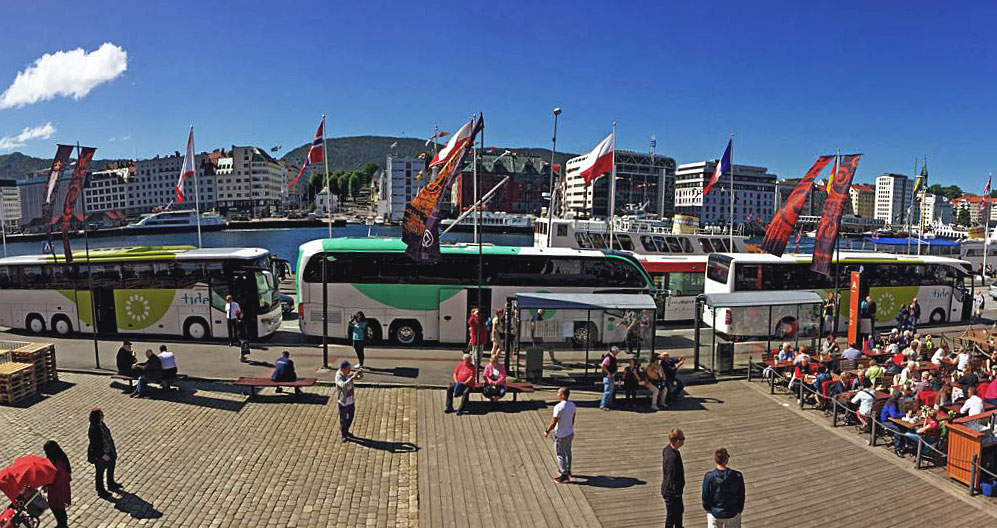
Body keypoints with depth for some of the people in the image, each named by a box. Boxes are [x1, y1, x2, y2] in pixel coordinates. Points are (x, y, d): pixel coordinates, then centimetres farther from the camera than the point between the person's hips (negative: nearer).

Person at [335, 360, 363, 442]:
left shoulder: (349, 374, -4)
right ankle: (343, 435, 24)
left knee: (351, 416, 21)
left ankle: (346, 431, 42)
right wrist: (352, 377, -45)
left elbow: (360, 377, 0)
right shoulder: (338, 377, -22)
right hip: (343, 402, -7)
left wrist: (361, 372, -23)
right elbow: (343, 385, -40)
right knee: (343, 419, 7)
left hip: (351, 400, 7)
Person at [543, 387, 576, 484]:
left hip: (561, 435, -8)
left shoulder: (559, 407, -28)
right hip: (570, 433, 8)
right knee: (567, 452, 23)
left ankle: (564, 475, 16)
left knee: (560, 454, 7)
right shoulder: (572, 405, -4)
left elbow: (554, 422, -22)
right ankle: (567, 470, 39)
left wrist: (547, 431, -7)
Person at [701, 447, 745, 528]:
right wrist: (739, 510, 12)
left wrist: (707, 509, 11)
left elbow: (705, 496, -9)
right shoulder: (737, 476, -18)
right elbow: (741, 497, -5)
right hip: (732, 514, 0)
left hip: (714, 514, 0)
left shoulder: (709, 476, -20)